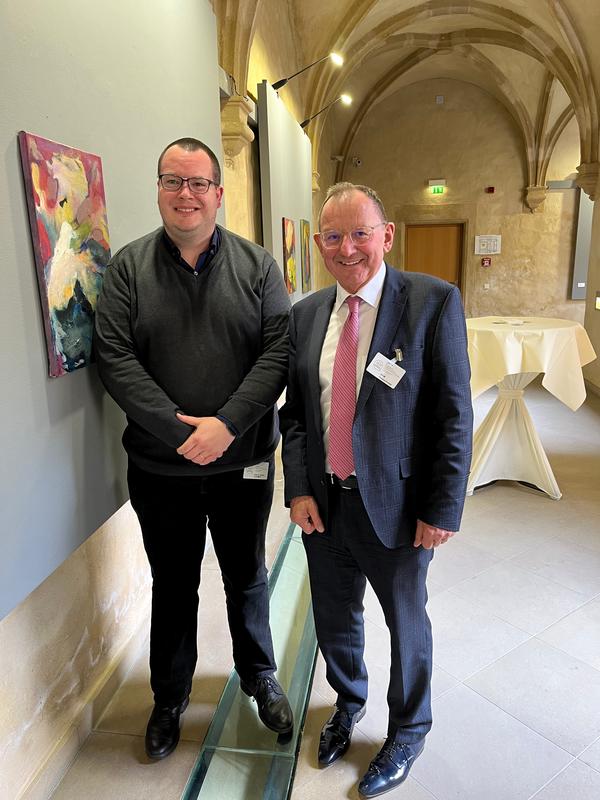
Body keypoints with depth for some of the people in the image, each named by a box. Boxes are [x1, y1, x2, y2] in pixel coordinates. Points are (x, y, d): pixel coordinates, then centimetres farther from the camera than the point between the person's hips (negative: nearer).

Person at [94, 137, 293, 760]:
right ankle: (169, 697, 41)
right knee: (172, 586, 17)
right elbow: (114, 357, -9)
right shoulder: (128, 266, -1)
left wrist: (226, 425, -19)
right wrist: (180, 430, -18)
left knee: (247, 579, 18)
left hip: (243, 462, 1)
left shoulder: (256, 265, 0)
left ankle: (259, 677, 44)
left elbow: (280, 350, -8)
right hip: (161, 466, 0)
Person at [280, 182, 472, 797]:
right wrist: (298, 488, -3)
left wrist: (442, 509, -13)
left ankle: (407, 732, 46)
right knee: (334, 619, 22)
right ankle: (348, 703, 54)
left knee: (405, 623, 18)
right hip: (322, 503, 4)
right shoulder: (305, 314, 2)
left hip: (395, 504, -4)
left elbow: (454, 415, -12)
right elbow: (294, 411, 6)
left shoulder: (434, 302, -11)